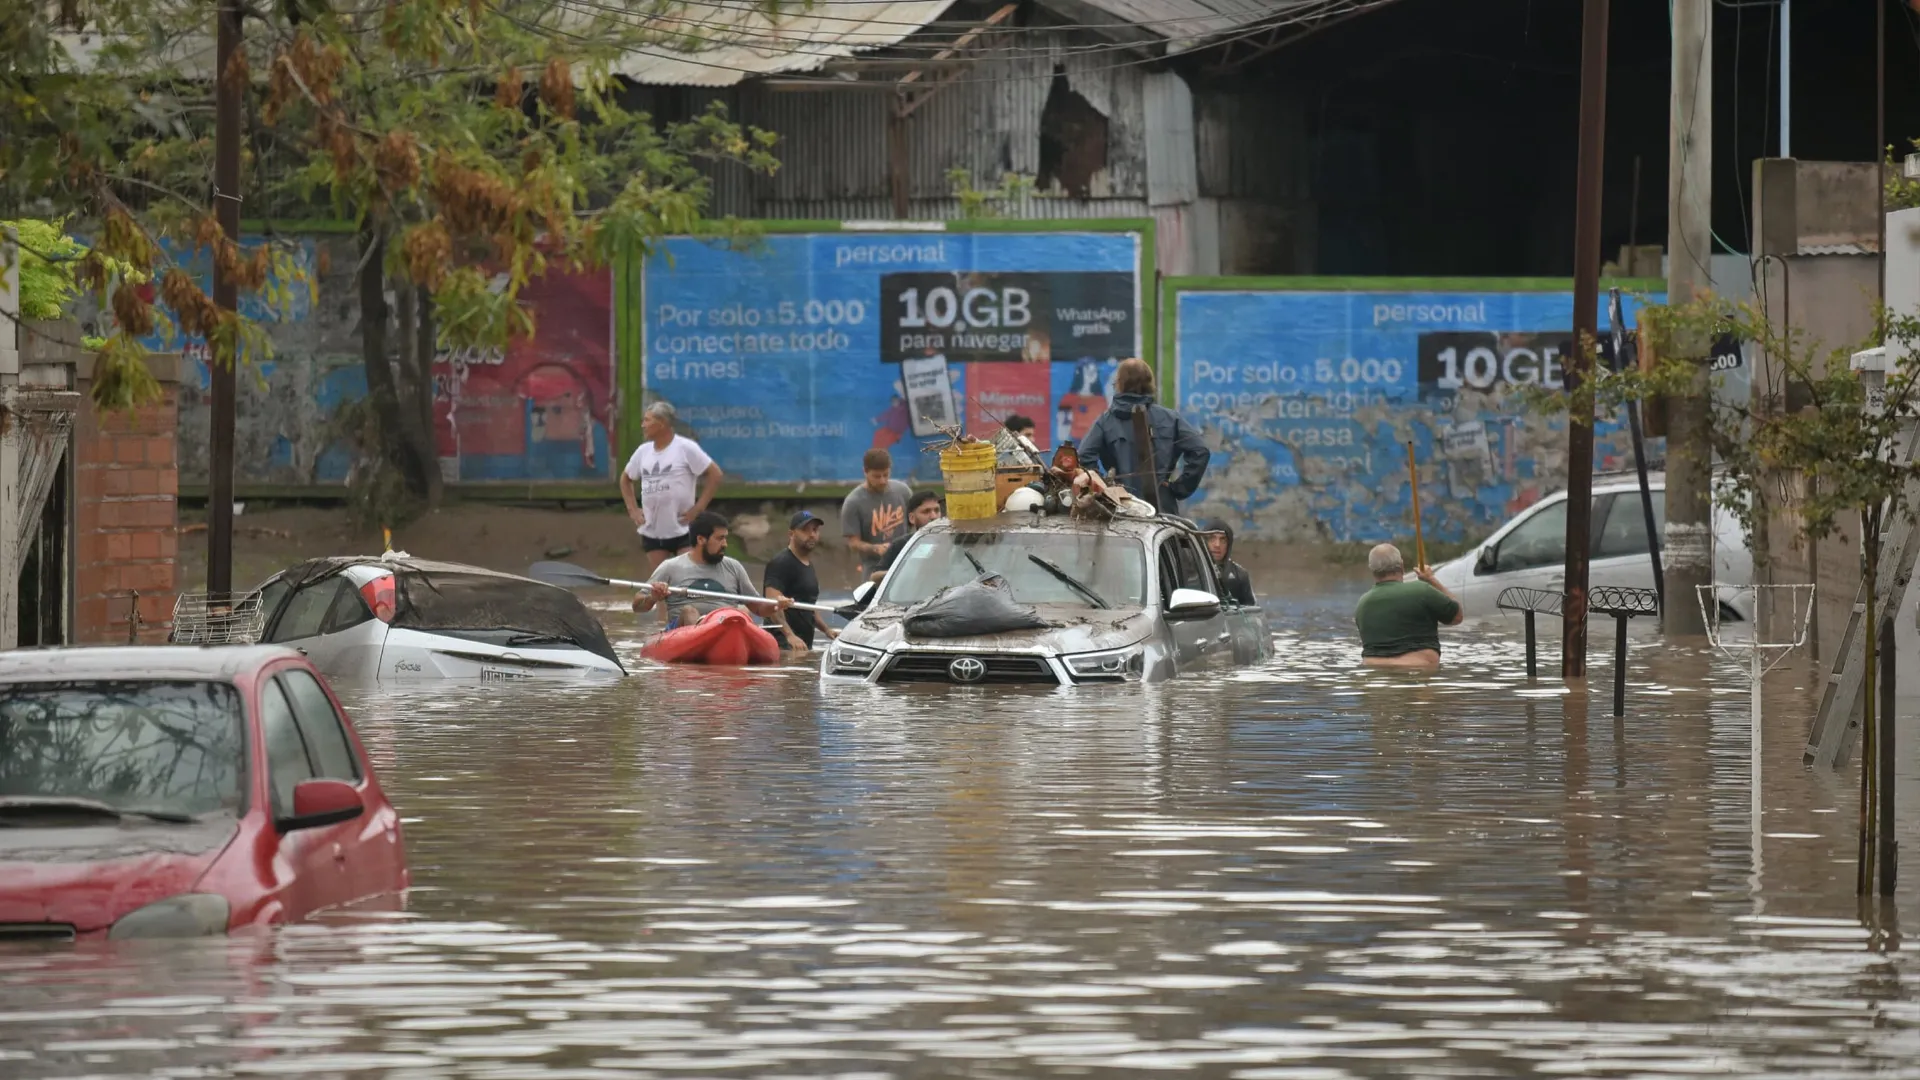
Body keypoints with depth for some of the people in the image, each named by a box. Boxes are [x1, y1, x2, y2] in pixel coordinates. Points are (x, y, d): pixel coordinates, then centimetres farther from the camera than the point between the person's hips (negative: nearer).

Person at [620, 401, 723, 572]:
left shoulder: (685, 448, -8)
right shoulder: (643, 451, 10)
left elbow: (715, 474, -9)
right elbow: (625, 478, 26)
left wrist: (698, 508, -13)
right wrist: (632, 509, 11)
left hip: (684, 530, -6)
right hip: (652, 531, 6)